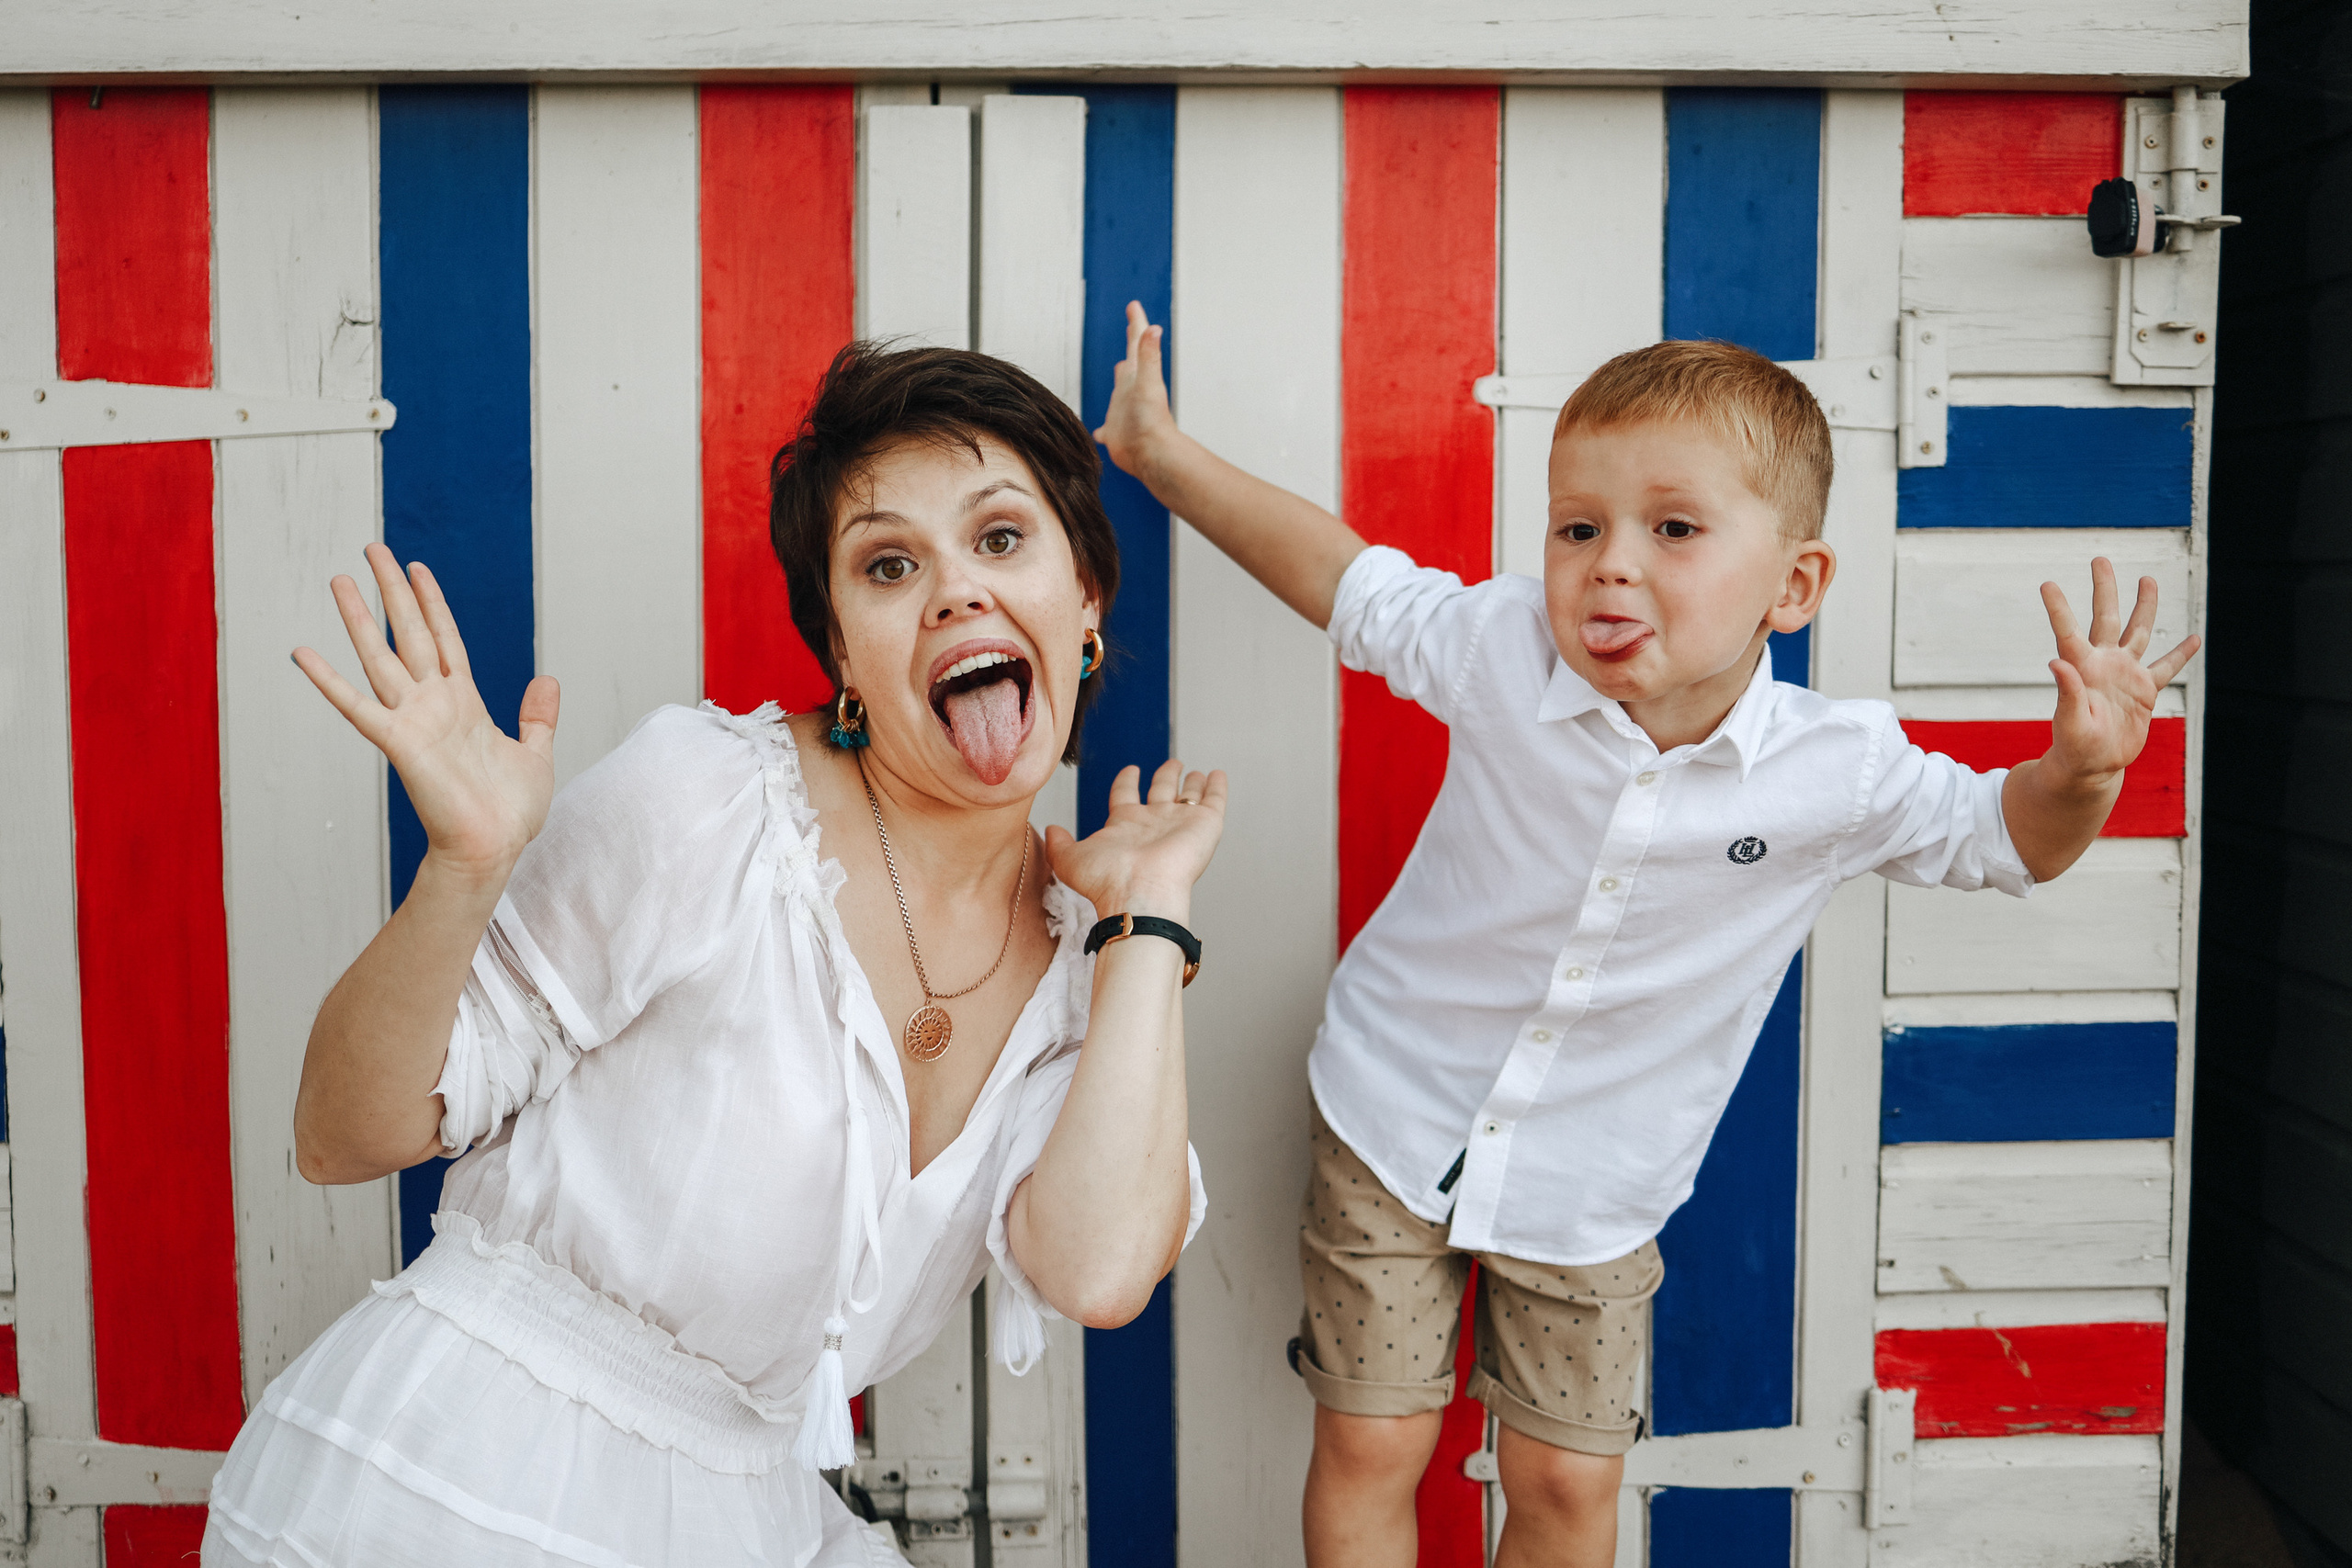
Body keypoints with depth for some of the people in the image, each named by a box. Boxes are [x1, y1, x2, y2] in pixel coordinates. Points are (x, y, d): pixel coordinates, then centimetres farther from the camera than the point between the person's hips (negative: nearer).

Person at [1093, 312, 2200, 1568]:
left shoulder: (1840, 772, -17)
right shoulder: (1499, 651, -18)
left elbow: (2005, 840, 0)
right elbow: (1346, 581, -3)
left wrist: (2082, 768, -23)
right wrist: (1161, 453, 1)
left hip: (1592, 1191, 1)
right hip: (1397, 1123, 0)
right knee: (1368, 1450, 6)